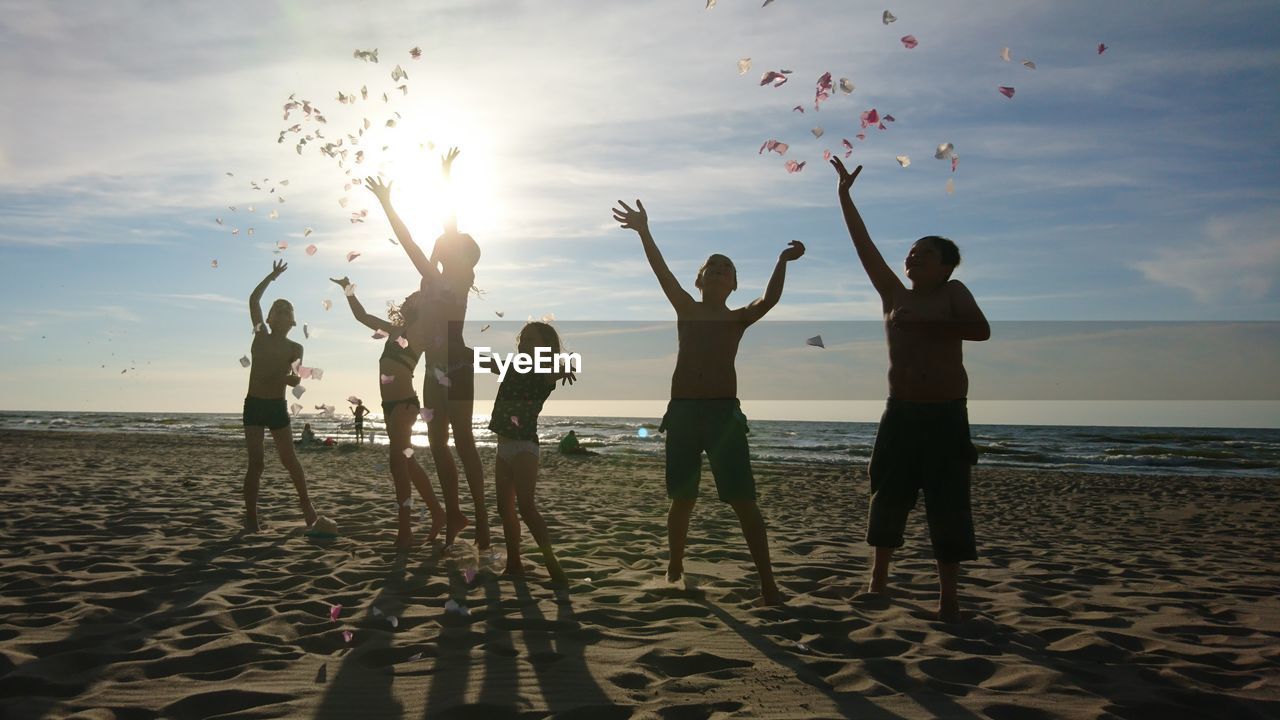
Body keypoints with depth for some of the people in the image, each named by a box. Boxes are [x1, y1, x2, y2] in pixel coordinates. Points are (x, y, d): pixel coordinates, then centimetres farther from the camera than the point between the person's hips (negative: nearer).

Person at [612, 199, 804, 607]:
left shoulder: (739, 318, 9)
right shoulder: (686, 308, 14)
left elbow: (770, 299, -9)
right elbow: (663, 273, 2)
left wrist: (783, 262, -24)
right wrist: (644, 232, -8)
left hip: (724, 412, -2)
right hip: (683, 411, 2)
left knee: (743, 500, -7)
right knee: (683, 498, 10)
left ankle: (768, 583, -6)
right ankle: (675, 570, 28)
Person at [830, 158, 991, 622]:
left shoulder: (953, 292, 4)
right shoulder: (894, 295, 11)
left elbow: (980, 330, -14)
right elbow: (865, 247, 9)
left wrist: (923, 323, -15)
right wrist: (845, 197, 9)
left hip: (946, 415, -3)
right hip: (901, 413, 3)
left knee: (948, 505, -2)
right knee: (888, 498, 6)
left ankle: (948, 597, 4)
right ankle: (878, 580, 20)